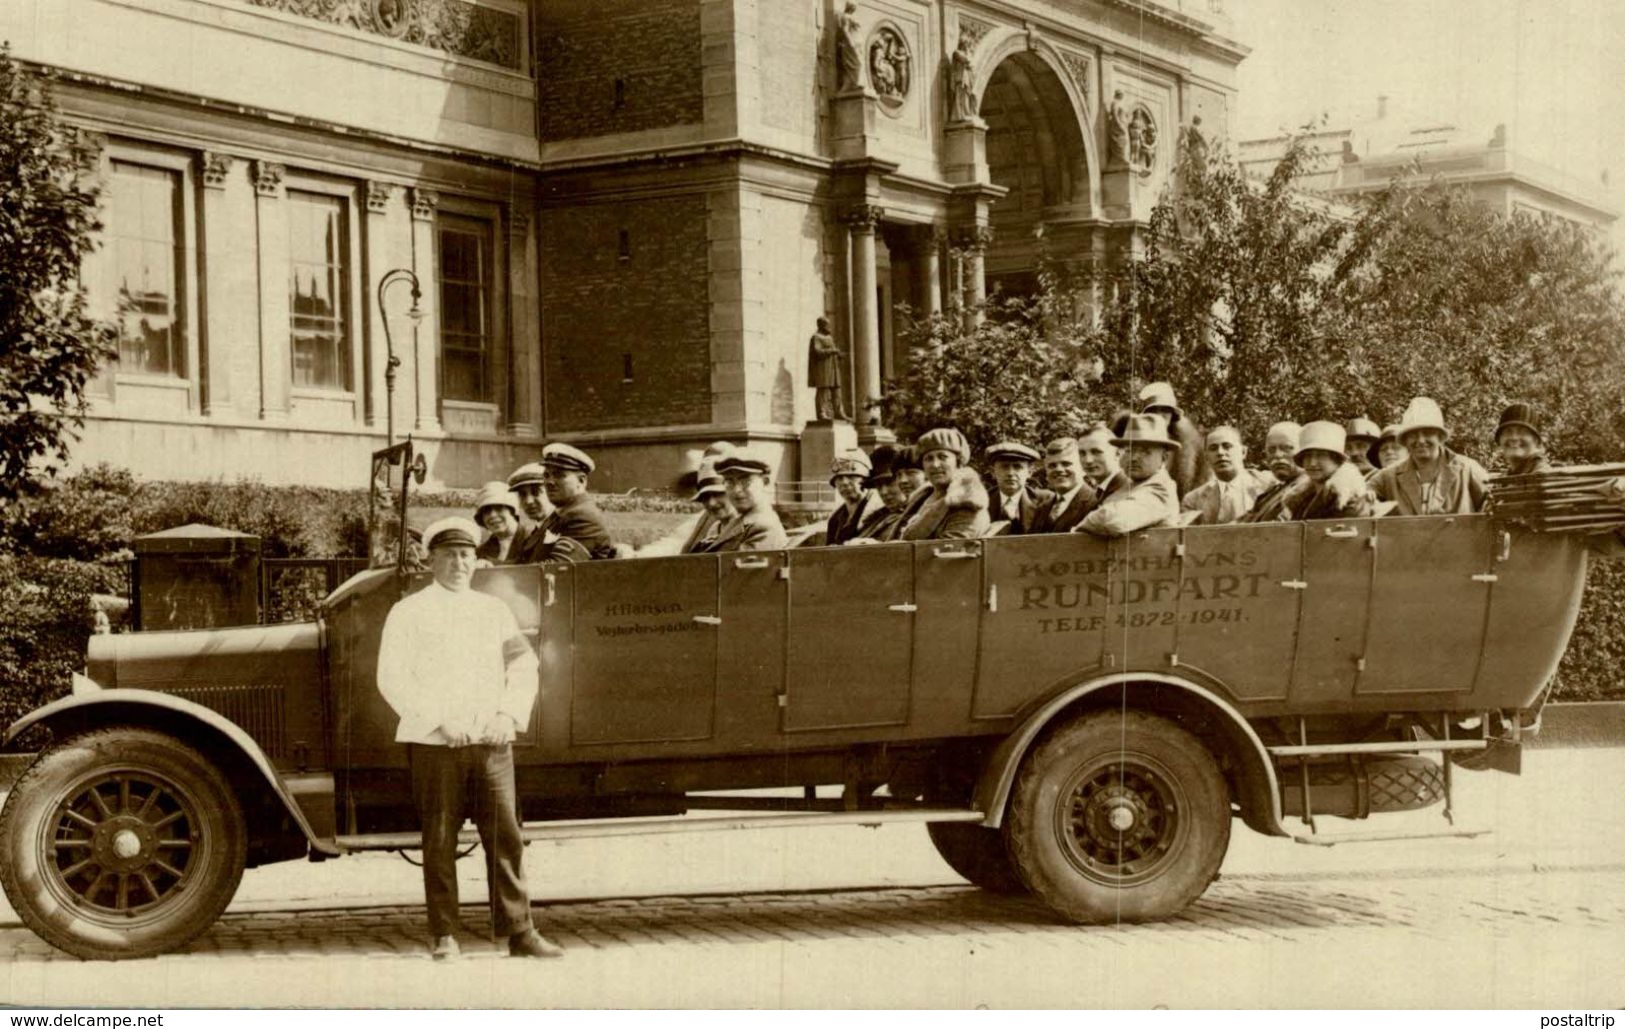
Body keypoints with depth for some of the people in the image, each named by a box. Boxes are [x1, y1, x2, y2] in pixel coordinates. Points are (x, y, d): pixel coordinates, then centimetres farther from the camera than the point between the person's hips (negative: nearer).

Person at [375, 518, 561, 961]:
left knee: (506, 836, -2)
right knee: (440, 841, 0)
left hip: (491, 742, 3)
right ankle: (444, 936, 7)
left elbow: (523, 666, 12)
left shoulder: (495, 610, 17)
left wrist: (509, 715, -5)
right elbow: (392, 678, -4)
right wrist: (440, 721, -13)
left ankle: (519, 931, 2)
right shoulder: (408, 612, 4)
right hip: (433, 744, -3)